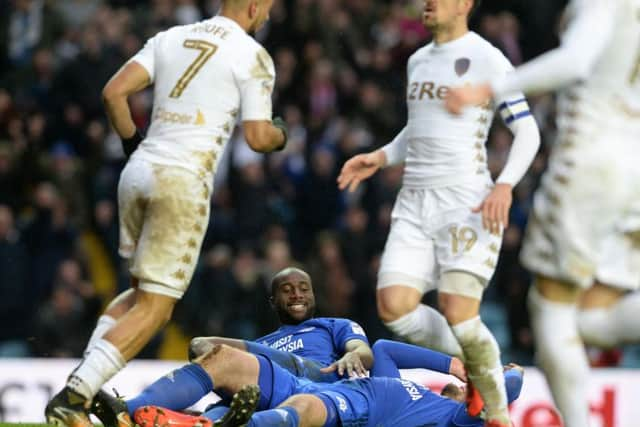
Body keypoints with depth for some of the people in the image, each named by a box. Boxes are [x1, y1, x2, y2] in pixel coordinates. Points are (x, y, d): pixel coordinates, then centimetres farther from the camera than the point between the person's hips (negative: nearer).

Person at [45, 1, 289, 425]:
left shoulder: (170, 38, 14)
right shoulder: (253, 56, -1)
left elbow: (114, 93, 6)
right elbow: (258, 137, -5)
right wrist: (281, 135, 18)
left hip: (139, 169, 7)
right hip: (183, 181, -7)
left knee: (144, 292, 22)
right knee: (153, 309, -3)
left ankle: (81, 383, 5)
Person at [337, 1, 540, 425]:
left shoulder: (487, 59, -5)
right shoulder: (418, 61, 17)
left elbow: (528, 132, -6)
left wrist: (505, 185, -21)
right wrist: (381, 157, 14)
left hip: (467, 200, -7)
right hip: (415, 200, 7)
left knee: (458, 310, -18)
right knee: (393, 306, -9)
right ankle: (474, 362, 13)